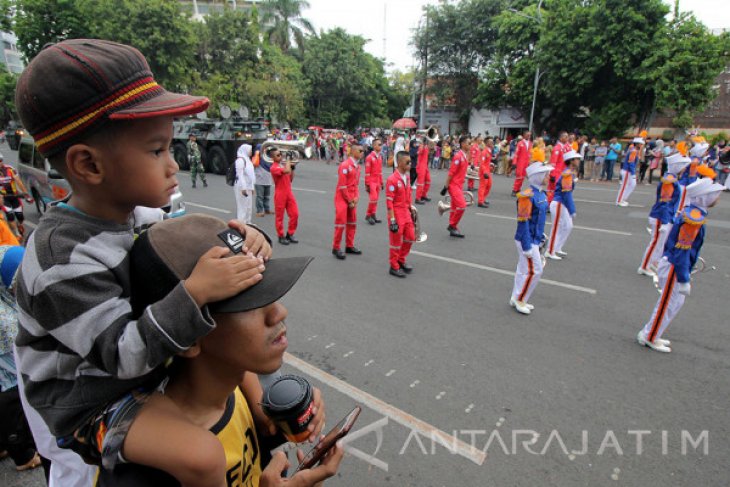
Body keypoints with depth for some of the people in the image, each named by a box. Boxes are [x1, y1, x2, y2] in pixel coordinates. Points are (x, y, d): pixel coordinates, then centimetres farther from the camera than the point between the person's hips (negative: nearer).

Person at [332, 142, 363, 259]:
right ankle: (336, 248, 6)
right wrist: (349, 201, -14)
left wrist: (356, 197, 0)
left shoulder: (357, 166, 9)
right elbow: (342, 186, -18)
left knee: (352, 223, 13)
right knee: (341, 223, -4)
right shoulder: (345, 165, -16)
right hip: (342, 198, -8)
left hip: (352, 199, 8)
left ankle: (349, 246, 25)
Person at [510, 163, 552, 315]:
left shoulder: (542, 194, 8)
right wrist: (527, 246, -21)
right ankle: (519, 299, 11)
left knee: (523, 270, 15)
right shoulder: (527, 195, -20)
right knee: (534, 271, -3)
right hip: (528, 241, -9)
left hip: (534, 239, 9)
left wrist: (541, 236, 20)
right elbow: (523, 222, -22)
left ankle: (516, 299, 27)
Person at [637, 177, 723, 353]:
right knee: (667, 305, 3)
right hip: (673, 269, -10)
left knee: (676, 303, 20)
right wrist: (684, 280, -20)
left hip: (672, 264, 10)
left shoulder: (690, 213, 8)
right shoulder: (694, 217, -21)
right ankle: (649, 338, 17)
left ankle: (651, 333, 30)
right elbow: (681, 250, -23)